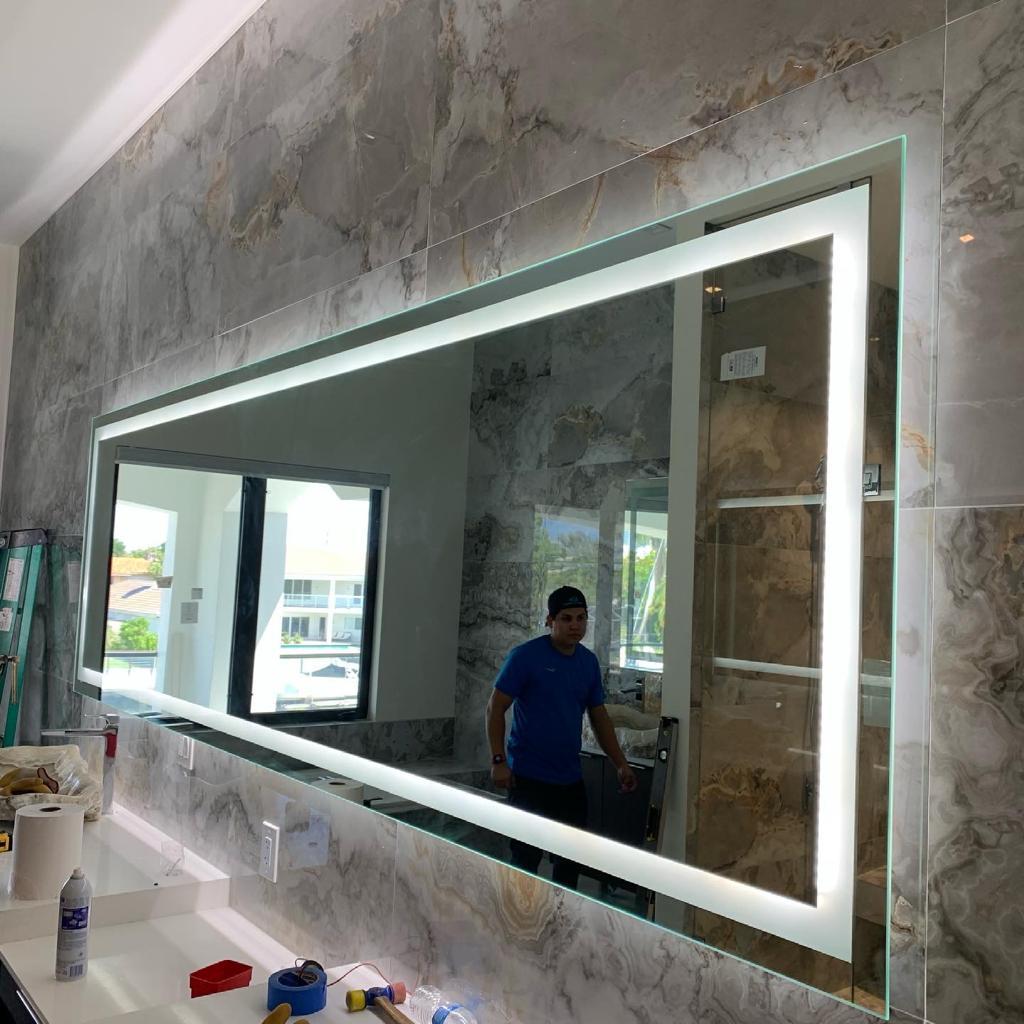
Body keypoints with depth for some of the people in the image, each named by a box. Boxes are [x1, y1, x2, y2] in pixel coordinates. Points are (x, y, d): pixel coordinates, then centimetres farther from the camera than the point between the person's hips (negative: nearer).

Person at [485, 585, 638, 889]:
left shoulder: (589, 662, 7)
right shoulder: (526, 656, -11)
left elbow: (599, 716, 14)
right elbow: (495, 708, -10)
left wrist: (621, 765, 9)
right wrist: (498, 761, -16)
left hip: (571, 779, 6)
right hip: (529, 778, -6)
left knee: (572, 858, 13)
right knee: (527, 858, -1)